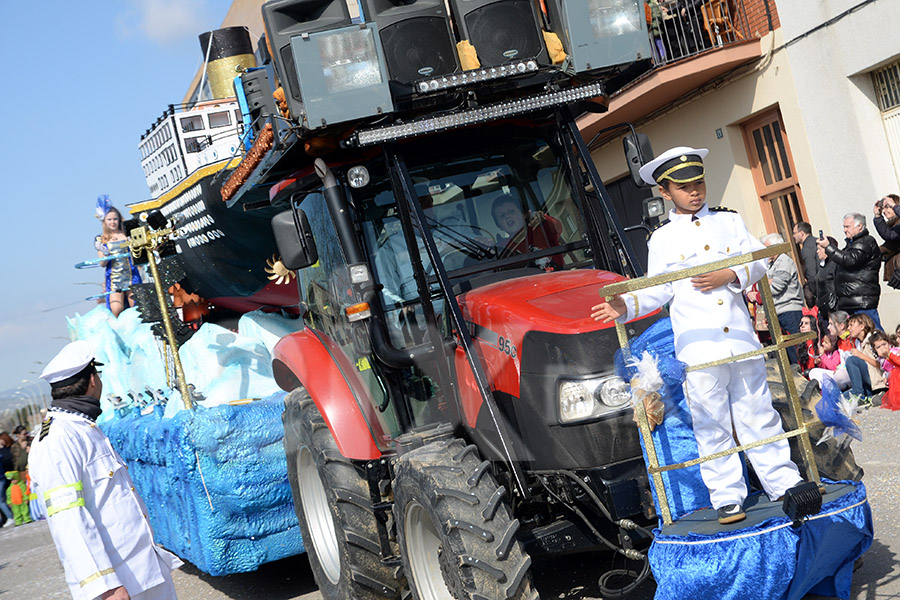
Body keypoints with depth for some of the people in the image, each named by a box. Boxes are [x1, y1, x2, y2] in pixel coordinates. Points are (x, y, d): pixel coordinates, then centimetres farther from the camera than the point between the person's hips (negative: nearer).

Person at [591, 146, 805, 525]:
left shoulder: (729, 221, 11)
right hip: (697, 347, -1)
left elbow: (757, 261, 7)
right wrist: (627, 307, -14)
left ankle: (783, 483, 19)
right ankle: (727, 497, 10)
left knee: (757, 412, 8)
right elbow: (658, 291, 2)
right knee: (711, 424, 2)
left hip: (740, 336, 2)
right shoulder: (661, 239, 5)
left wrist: (730, 275, -11)